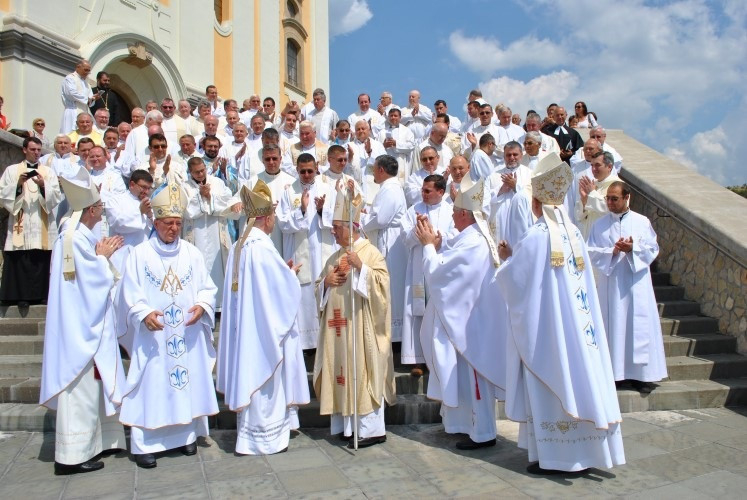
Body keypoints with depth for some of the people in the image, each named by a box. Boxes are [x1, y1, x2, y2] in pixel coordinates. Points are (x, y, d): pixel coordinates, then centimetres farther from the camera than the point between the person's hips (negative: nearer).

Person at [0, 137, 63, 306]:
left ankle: (40, 294, 3)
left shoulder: (48, 172, 14)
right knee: (20, 261, -6)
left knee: (41, 260, -3)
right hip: (20, 224, -1)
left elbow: (57, 196, 4)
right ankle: (21, 296, -2)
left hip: (43, 225, 1)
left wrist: (43, 186, -12)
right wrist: (18, 184, -10)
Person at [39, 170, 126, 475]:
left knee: (92, 385, 17)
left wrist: (101, 256, 6)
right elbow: (98, 280, -18)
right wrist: (103, 256, -4)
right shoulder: (76, 239, -20)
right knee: (80, 387, -3)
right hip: (81, 326, -10)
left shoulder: (80, 235, 11)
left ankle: (98, 441, 28)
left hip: (86, 324, 10)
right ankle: (71, 456, 5)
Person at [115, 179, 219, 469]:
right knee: (151, 385, -1)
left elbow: (207, 287, 7)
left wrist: (201, 306, -13)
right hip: (152, 337, -3)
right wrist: (144, 314, -21)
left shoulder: (192, 253, 7)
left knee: (189, 381, 7)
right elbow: (130, 294, -3)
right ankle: (144, 444, 8)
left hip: (188, 335, 3)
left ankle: (187, 434, 22)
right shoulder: (140, 254, 0)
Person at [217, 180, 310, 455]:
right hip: (265, 325, -8)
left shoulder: (238, 246, 6)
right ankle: (264, 437, 14)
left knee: (251, 374, 16)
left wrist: (284, 272, 14)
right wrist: (291, 273, 4)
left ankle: (249, 430, 27)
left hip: (245, 326, 8)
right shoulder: (263, 247, -19)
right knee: (265, 375, 3)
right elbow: (284, 287, -16)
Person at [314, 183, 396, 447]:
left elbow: (382, 284, -13)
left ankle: (372, 429, 2)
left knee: (362, 372, -6)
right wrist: (326, 281, -1)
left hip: (361, 325, -7)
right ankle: (347, 425, 17)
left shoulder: (371, 252, -4)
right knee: (342, 372, 8)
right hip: (338, 327, 7)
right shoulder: (334, 257, 16)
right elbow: (319, 290, 20)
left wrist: (360, 267, -23)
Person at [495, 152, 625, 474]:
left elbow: (512, 279, -9)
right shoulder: (574, 234, 3)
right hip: (576, 322, 6)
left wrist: (506, 258, 11)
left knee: (550, 384, 3)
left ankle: (553, 456, 13)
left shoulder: (536, 237, -15)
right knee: (577, 375, 13)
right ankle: (584, 449, 25)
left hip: (545, 324, -6)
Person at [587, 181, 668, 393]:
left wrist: (633, 249, -17)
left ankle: (641, 374, 11)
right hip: (610, 283, 1)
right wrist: (612, 251, -16)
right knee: (613, 326, 3)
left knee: (639, 326, 1)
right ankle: (615, 372, 12)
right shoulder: (599, 224, 5)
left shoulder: (642, 222, 3)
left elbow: (652, 249, 1)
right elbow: (592, 252, 0)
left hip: (636, 284, 0)